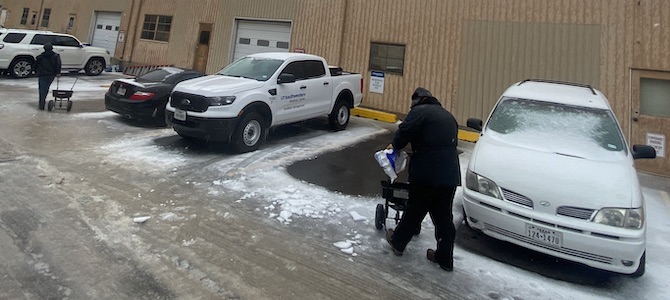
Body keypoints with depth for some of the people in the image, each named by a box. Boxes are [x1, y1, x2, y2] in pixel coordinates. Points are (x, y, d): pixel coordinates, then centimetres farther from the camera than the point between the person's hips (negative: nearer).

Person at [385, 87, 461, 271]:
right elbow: (453, 142, 23)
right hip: (450, 174, 7)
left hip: (427, 173, -6)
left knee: (414, 210, 10)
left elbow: (404, 132, -14)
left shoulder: (420, 111, -3)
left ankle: (398, 242, 29)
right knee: (444, 217, 13)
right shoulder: (447, 115, 22)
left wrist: (395, 146, 7)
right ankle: (445, 259, 20)